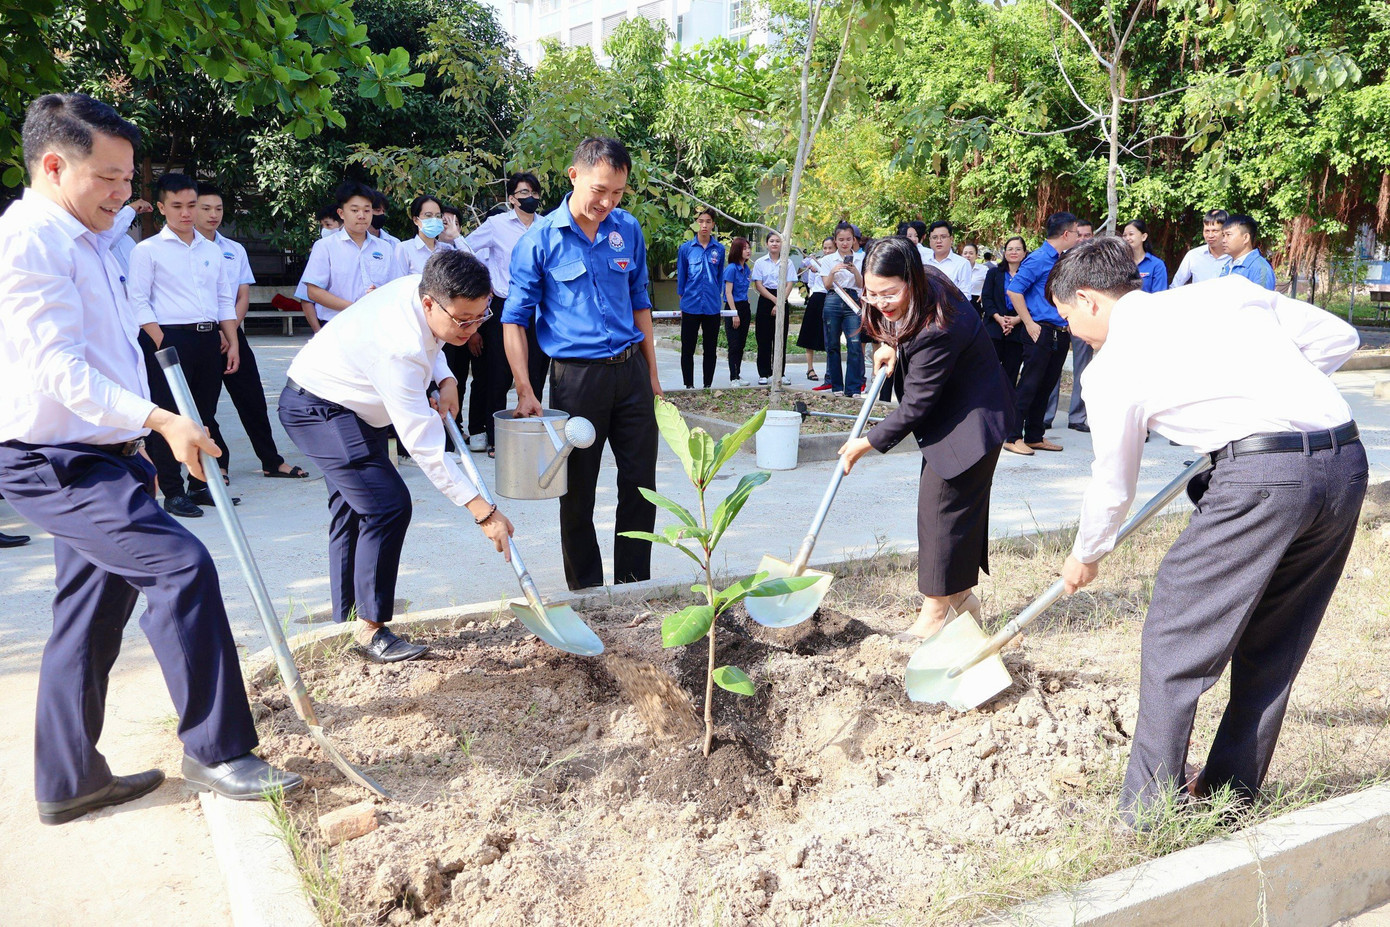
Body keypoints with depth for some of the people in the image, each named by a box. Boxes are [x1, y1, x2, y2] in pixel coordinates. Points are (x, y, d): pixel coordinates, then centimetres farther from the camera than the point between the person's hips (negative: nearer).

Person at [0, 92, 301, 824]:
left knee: (93, 613, 13)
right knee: (181, 565, -20)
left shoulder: (84, 242, 16)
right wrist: (160, 421, -31)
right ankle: (215, 751, -10)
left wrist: (143, 436, 23)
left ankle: (67, 780, 26)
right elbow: (60, 369, -23)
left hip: (97, 458, 10)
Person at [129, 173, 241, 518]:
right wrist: (162, 344, -14)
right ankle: (172, 492, 3)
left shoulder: (213, 250, 15)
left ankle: (200, 485, 21)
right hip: (170, 338, -5)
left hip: (210, 339, 5)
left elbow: (226, 299, 16)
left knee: (205, 415, 10)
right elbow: (138, 302, -6)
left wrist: (232, 343, 7)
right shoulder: (148, 250, 0)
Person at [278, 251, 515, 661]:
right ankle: (370, 629, -11)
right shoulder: (398, 349, -37)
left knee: (353, 510, 14)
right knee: (388, 503, -21)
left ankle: (346, 621, 25)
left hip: (348, 407, 10)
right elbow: (424, 447, -37)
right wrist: (483, 511, -36)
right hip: (318, 408, -10)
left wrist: (445, 380, -7)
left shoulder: (421, 286, -12)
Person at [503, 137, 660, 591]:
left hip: (630, 369, 4)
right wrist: (525, 391, -14)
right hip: (576, 377, -4)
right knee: (578, 491, 6)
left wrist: (652, 375, 13)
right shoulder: (539, 241, -8)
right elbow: (515, 319, -6)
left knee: (640, 484, 9)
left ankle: (635, 586, 25)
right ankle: (586, 593, 21)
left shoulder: (628, 230, 5)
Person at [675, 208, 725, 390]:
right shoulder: (685, 248, 0)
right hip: (690, 306, -1)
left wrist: (718, 298, 11)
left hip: (712, 307, 1)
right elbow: (681, 277, 6)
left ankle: (708, 385, 19)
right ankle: (689, 385, 15)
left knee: (711, 349, 9)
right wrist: (682, 301, 6)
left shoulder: (719, 249, 3)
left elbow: (720, 277, 12)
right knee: (687, 349, 4)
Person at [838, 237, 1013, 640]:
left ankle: (936, 613, 8)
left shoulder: (937, 330, -34)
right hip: (951, 414, 10)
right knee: (957, 508, 16)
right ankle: (962, 597, 30)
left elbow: (916, 405, -26)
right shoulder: (926, 288, -5)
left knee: (944, 509, -4)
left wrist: (867, 443, -17)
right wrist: (896, 348, 8)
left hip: (971, 424, -10)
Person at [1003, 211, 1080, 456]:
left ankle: (1035, 437, 18)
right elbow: (1013, 290, -15)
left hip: (1060, 333, 8)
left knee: (1046, 386, 11)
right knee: (1029, 385, -6)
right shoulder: (1038, 258, -10)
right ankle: (1014, 437, -2)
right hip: (1041, 332, -8)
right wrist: (1029, 323, -15)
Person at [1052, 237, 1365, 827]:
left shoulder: (1111, 365, 4)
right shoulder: (1227, 289, 19)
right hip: (1347, 461, 7)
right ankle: (1231, 797, 35)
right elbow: (1338, 337, 20)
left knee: (1173, 644, 7)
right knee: (1272, 649, 20)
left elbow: (1113, 486, 14)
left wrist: (1085, 558, 30)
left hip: (1259, 475, -7)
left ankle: (1147, 819, 14)